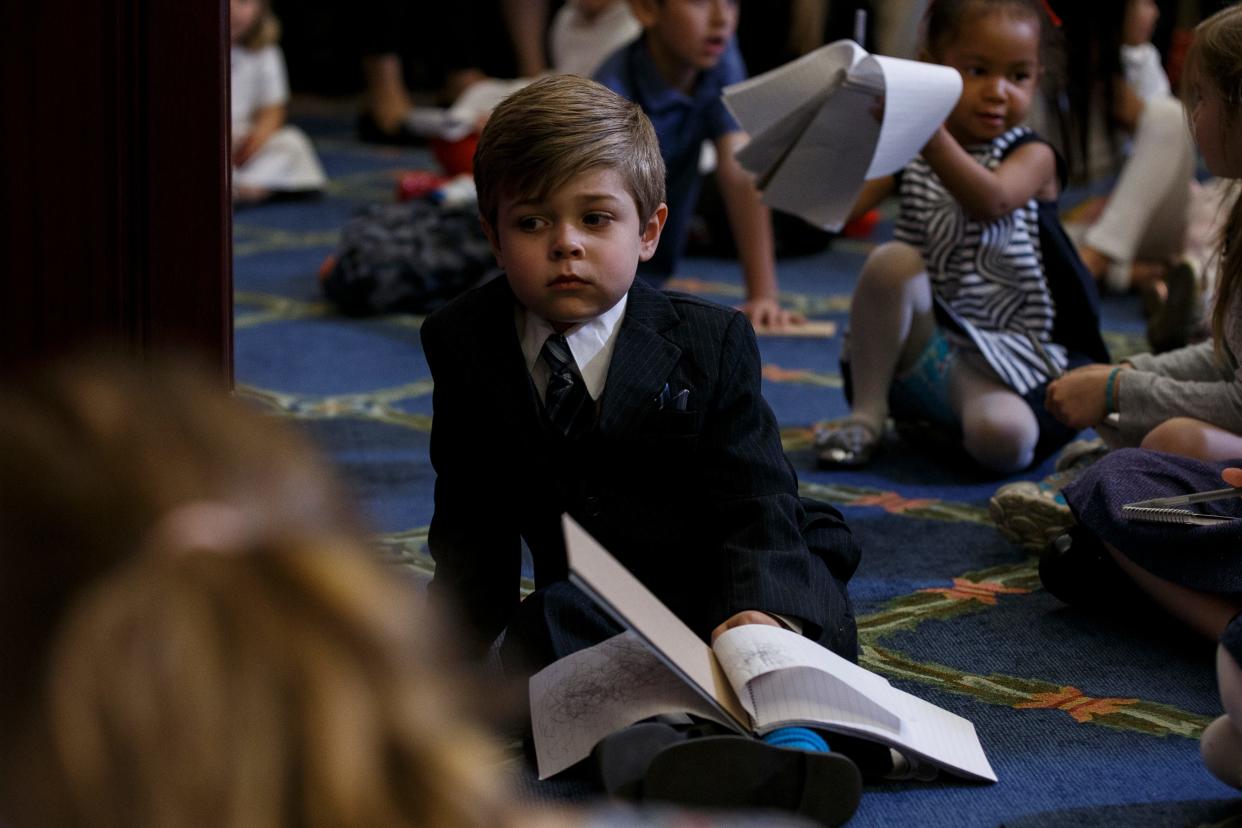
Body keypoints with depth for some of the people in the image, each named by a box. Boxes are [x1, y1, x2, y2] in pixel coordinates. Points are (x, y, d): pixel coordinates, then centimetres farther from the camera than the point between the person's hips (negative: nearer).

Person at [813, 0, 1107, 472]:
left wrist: (931, 135, -45)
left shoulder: (1033, 157, -5)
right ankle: (866, 415, -11)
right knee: (892, 261, -26)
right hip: (925, 338, 3)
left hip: (1011, 355, -3)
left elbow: (990, 202, -29)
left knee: (1003, 440, -32)